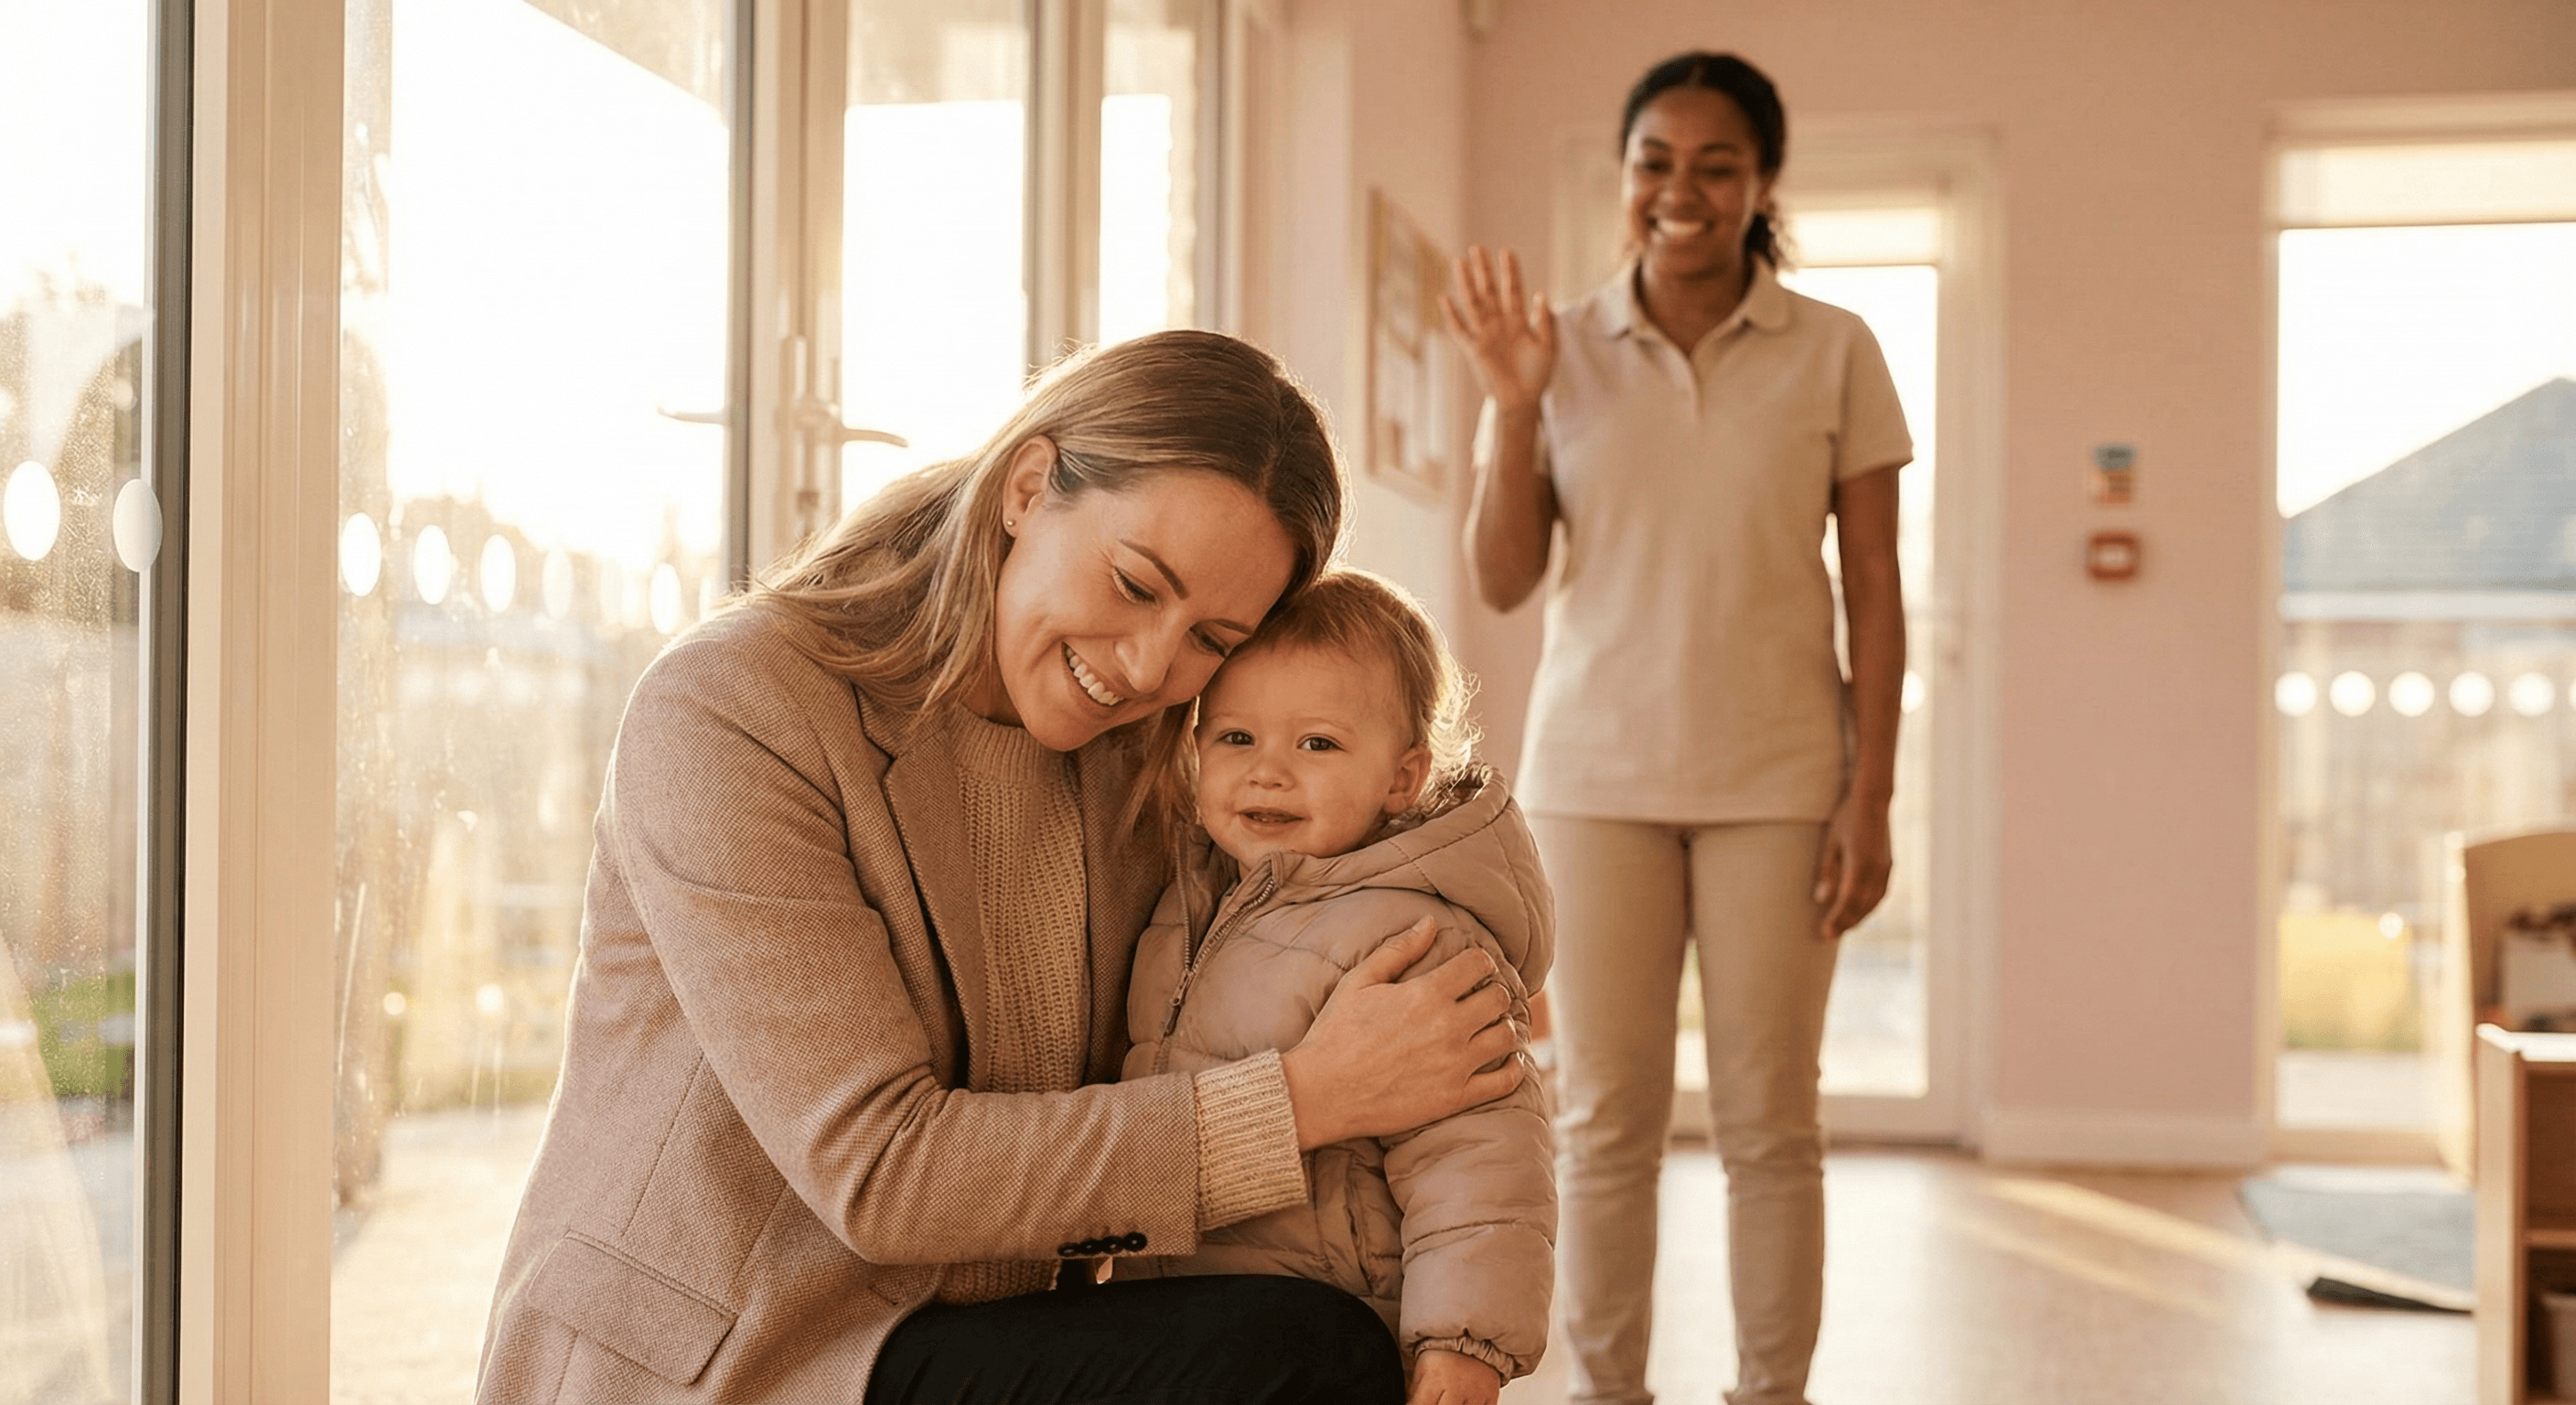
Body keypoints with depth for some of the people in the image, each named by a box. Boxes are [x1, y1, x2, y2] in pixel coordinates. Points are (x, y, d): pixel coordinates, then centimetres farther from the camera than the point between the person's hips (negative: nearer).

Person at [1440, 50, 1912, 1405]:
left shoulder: (1835, 353, 0)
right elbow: (1502, 579, 1)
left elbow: (1873, 592, 0)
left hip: (1775, 781, -1)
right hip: (1596, 772, 1)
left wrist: (1870, 797, -5)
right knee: (1604, 1117, 7)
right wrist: (1511, 401, -11)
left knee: (1768, 1123, 4)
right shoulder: (1563, 350, 3)